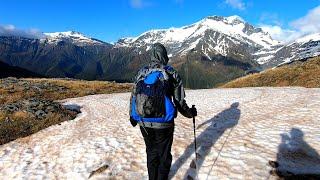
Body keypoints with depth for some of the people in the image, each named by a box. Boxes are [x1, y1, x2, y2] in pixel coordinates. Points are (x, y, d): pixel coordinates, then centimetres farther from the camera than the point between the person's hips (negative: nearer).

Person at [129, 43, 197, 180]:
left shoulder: (141, 73, 3)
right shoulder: (172, 74, -6)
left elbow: (133, 97, 7)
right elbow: (179, 102, -6)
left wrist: (132, 116, 23)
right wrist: (190, 113, 13)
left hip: (144, 123, 4)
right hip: (164, 123, -3)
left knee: (151, 153, 23)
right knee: (164, 156, 16)